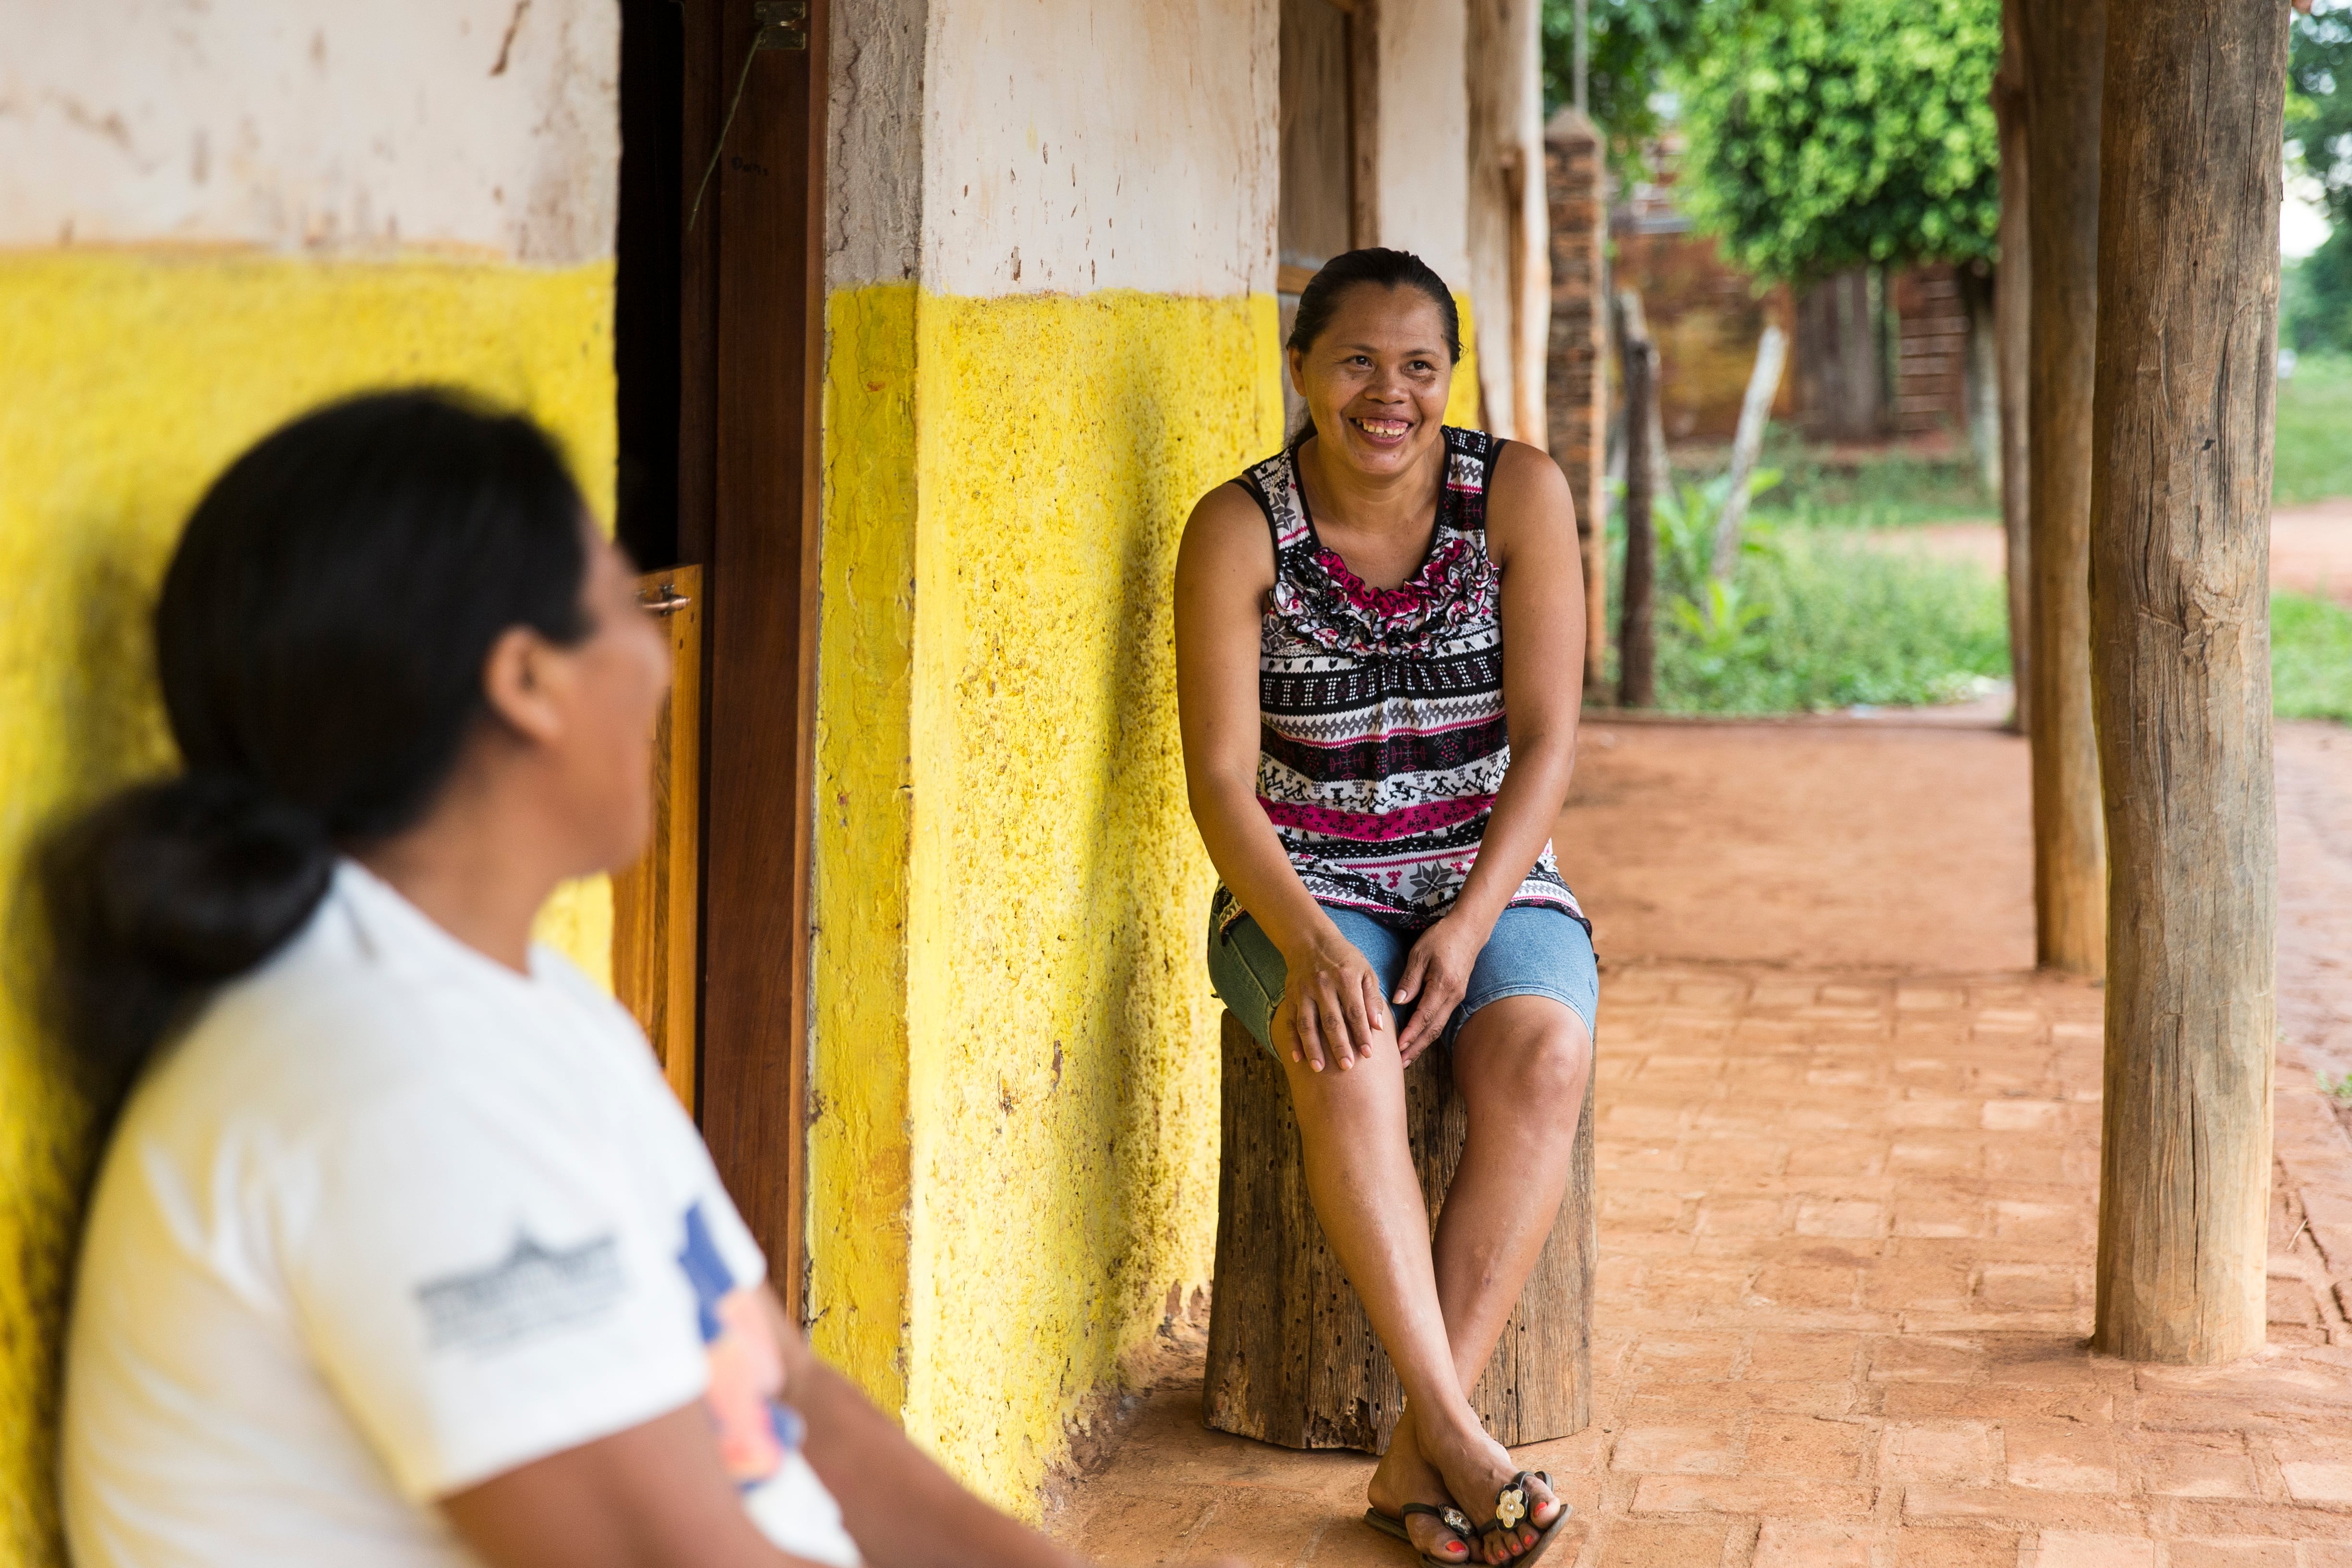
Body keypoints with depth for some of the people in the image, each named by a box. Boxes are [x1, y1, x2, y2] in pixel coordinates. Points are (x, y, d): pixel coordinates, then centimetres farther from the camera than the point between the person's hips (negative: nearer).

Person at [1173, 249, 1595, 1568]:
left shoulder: (1521, 493, -2)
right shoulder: (1240, 528, -4)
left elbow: (1547, 739, -5)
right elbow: (1222, 776, -9)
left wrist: (1470, 927, -18)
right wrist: (1309, 941, -26)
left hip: (1492, 880, 1)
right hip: (1304, 890, -1)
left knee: (1544, 1052, -31)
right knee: (1346, 1055, -35)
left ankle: (1419, 1456, -30)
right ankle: (1458, 1435, -34)